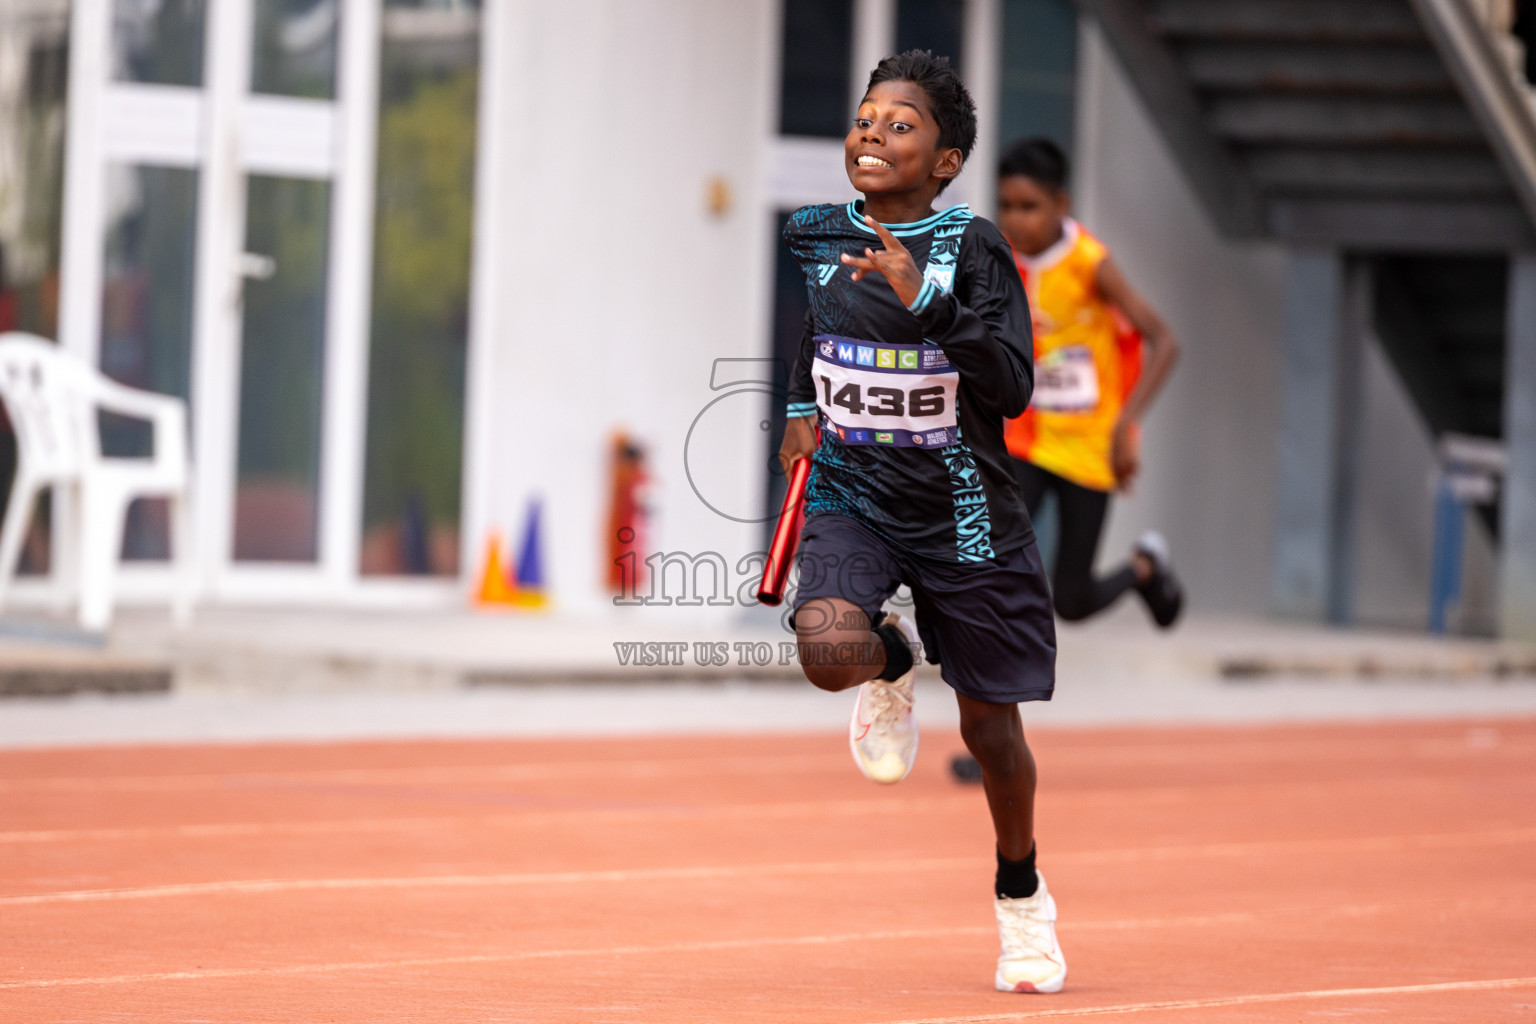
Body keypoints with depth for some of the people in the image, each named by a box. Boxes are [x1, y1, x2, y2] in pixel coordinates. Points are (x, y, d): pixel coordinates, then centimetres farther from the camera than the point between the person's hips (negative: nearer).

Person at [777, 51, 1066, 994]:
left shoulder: (972, 247, -12)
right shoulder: (810, 238, -1)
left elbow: (1011, 391, -21)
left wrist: (927, 303, -30)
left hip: (962, 515, -2)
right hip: (848, 498, 2)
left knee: (991, 728, 8)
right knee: (829, 650, -29)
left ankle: (1022, 897, 35)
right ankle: (892, 664, 10)